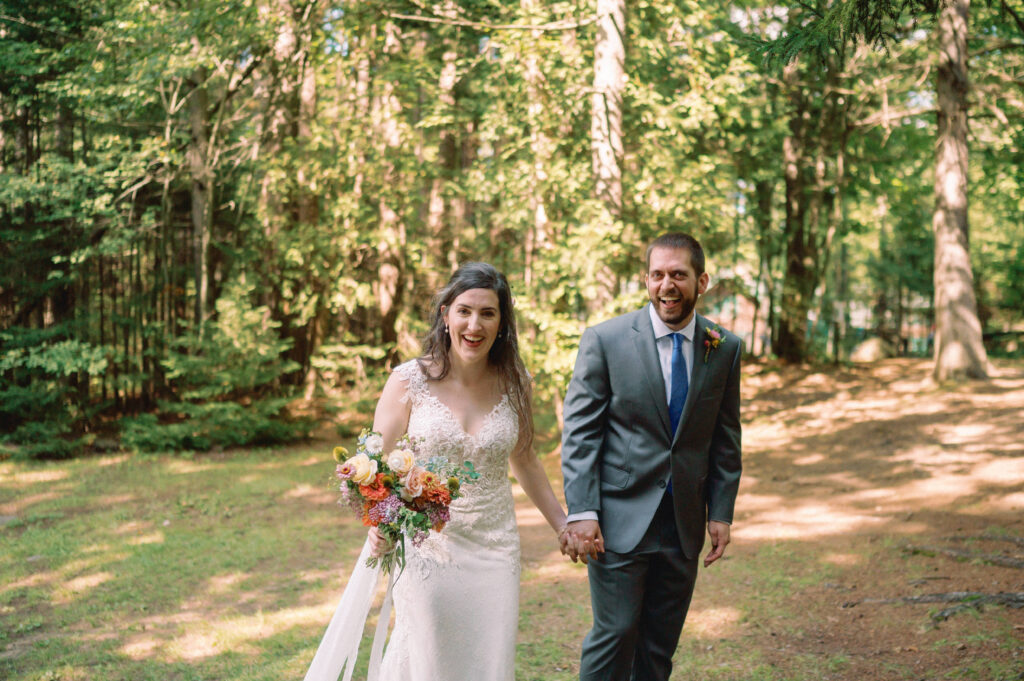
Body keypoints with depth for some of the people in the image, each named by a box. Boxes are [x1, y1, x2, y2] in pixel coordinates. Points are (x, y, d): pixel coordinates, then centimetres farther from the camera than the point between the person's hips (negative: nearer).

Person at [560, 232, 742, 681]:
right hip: (620, 520, -3)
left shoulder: (724, 348, 4)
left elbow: (725, 440, 10)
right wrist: (581, 512, -13)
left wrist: (721, 513, 5)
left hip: (685, 525, 4)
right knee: (615, 635, -4)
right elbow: (579, 432, -6)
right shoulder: (605, 340, -6)